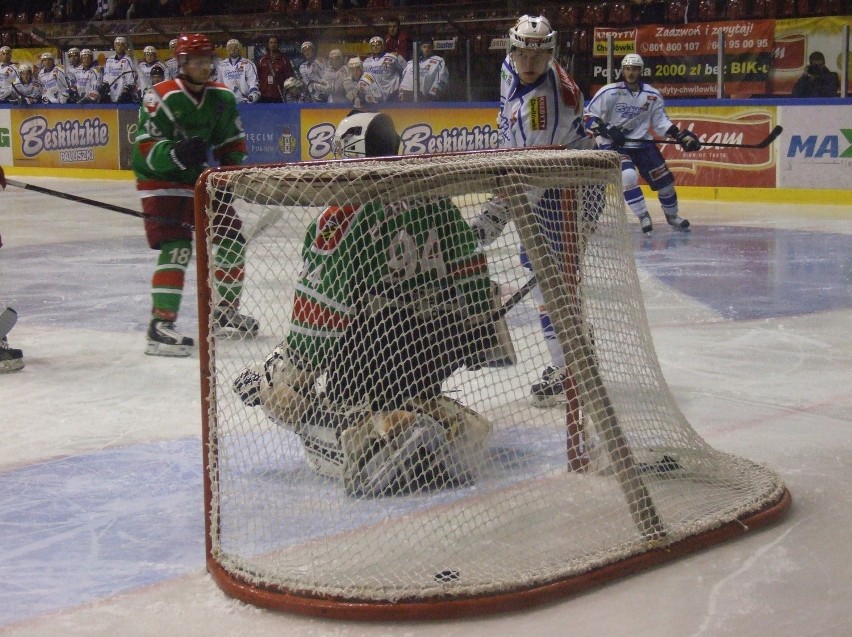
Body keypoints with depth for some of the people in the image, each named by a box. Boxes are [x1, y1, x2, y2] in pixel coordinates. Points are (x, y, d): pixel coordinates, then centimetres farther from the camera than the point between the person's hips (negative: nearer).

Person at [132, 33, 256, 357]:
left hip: (198, 178, 7)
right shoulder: (162, 97, -19)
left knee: (231, 240, 8)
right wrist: (177, 154, -40)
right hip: (160, 181, -7)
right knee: (176, 248, -21)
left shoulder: (222, 98, 0)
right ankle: (160, 324, -20)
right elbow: (146, 149, -23)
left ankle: (226, 312, 25)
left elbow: (232, 142, 10)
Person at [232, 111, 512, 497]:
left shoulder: (340, 219, -11)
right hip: (443, 345, 7)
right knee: (409, 397, 31)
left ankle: (388, 437, -28)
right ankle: (453, 425, 1)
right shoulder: (435, 198, 7)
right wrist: (481, 329, 25)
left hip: (372, 346, -7)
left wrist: (289, 370, -5)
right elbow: (469, 272, 13)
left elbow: (320, 308, -13)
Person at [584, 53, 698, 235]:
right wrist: (607, 131, -24)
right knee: (628, 176, -28)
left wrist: (680, 136, -5)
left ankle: (672, 215, 29)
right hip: (613, 144, -4)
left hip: (642, 143, 4)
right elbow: (589, 115, -11)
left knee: (664, 179, 4)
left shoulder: (652, 95, -2)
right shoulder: (610, 92, -13)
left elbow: (660, 121, 7)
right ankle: (643, 216, -12)